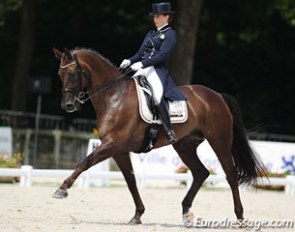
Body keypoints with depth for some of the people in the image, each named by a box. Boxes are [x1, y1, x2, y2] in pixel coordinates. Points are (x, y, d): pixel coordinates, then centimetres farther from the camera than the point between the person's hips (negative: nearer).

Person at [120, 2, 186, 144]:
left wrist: (142, 64, -22)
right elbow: (140, 53, 22)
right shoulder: (151, 34, 23)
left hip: (158, 70, -9)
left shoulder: (170, 34, 0)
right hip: (143, 69, 9)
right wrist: (129, 61, 1)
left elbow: (162, 55, -13)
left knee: (157, 96, -32)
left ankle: (169, 132, -28)